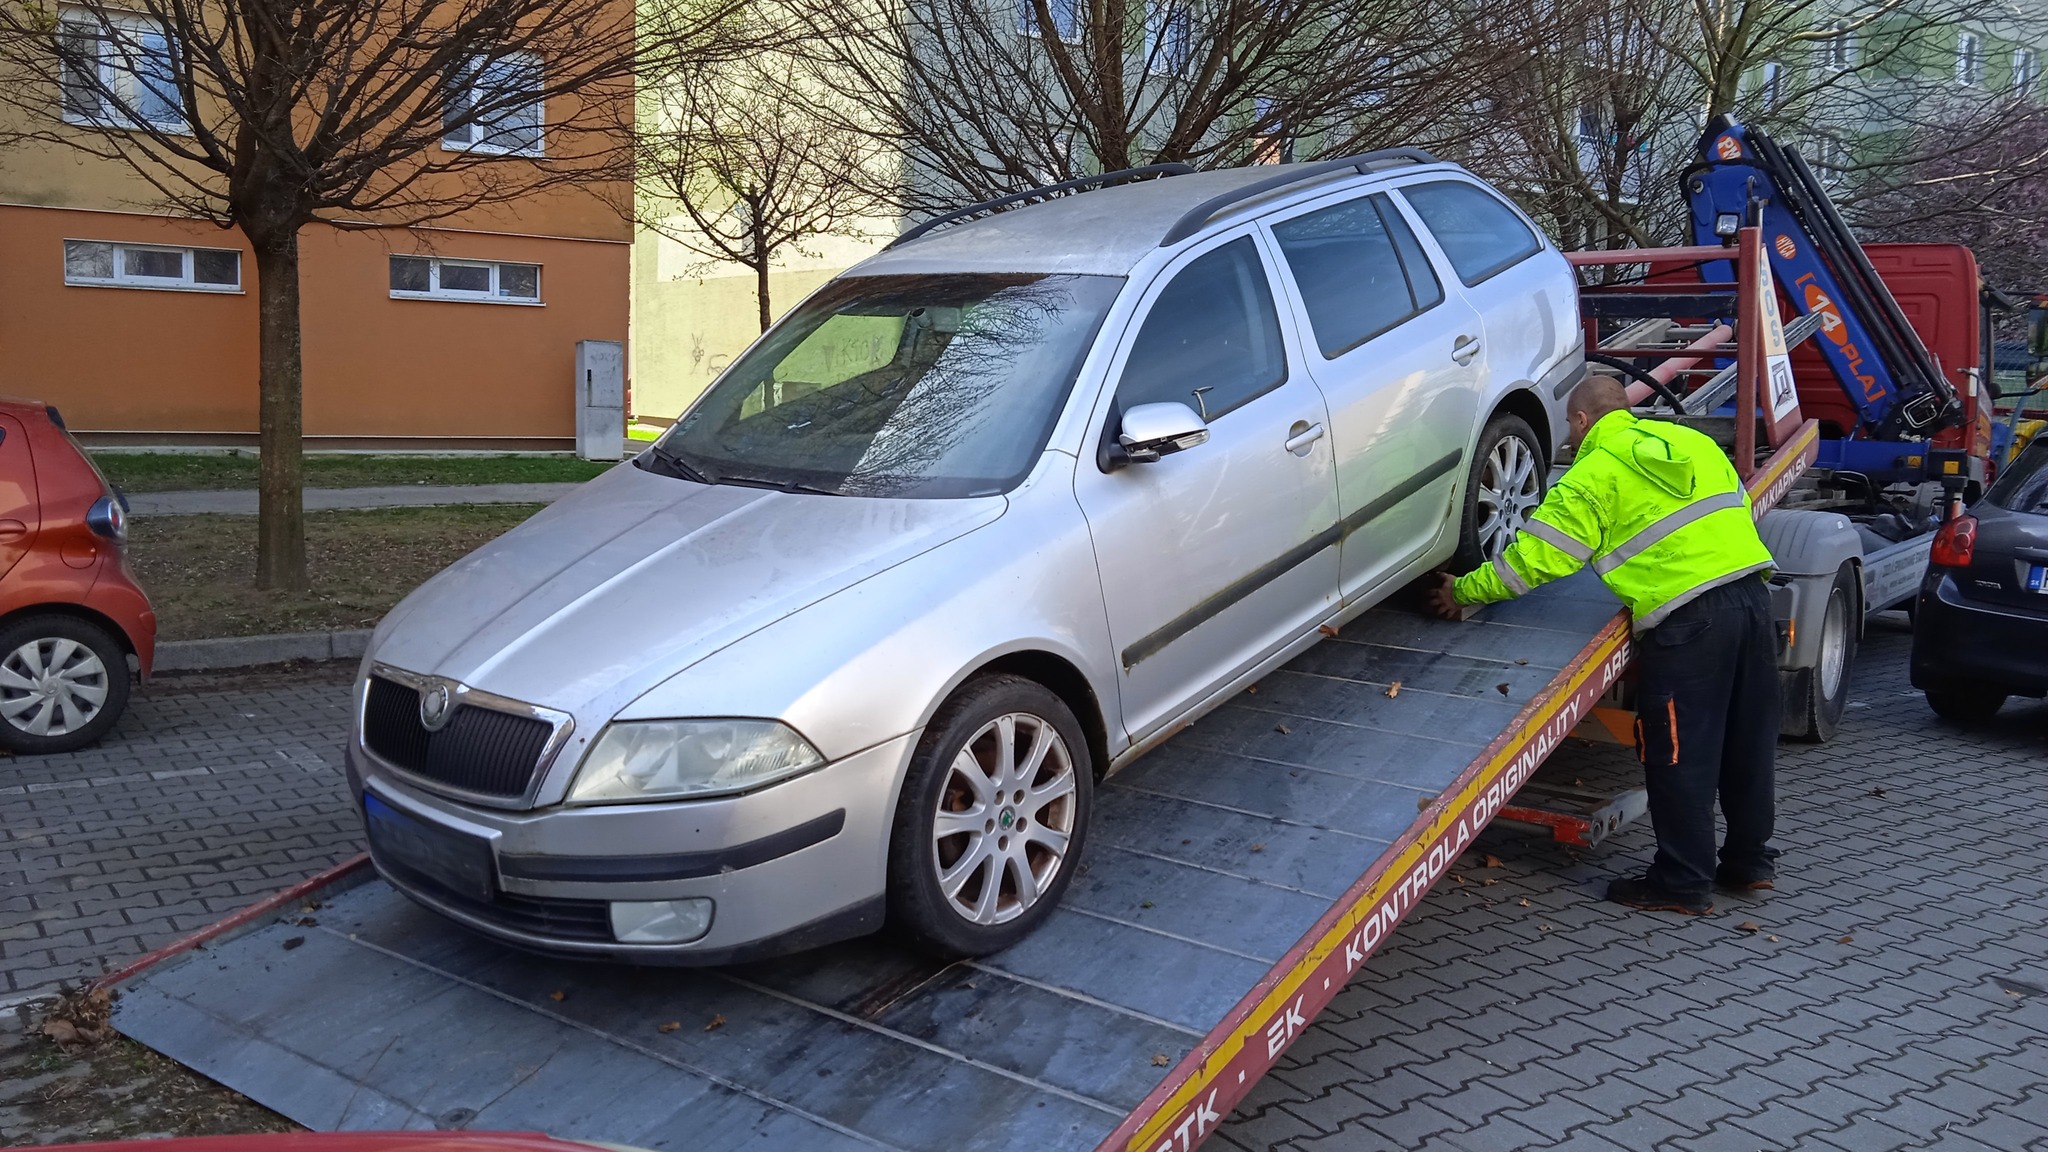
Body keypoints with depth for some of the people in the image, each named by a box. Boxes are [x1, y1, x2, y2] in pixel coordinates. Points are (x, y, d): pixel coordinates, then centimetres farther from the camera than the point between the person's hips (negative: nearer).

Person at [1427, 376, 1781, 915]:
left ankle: (1683, 882, 12)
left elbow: (1533, 559, -2)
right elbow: (1739, 505, 26)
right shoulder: (1693, 441, 19)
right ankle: (1749, 860, 32)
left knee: (1679, 753, 3)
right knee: (1748, 741, 18)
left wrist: (1462, 592, 10)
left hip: (1686, 619, -7)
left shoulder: (1591, 477, -1)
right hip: (1752, 594, 8)